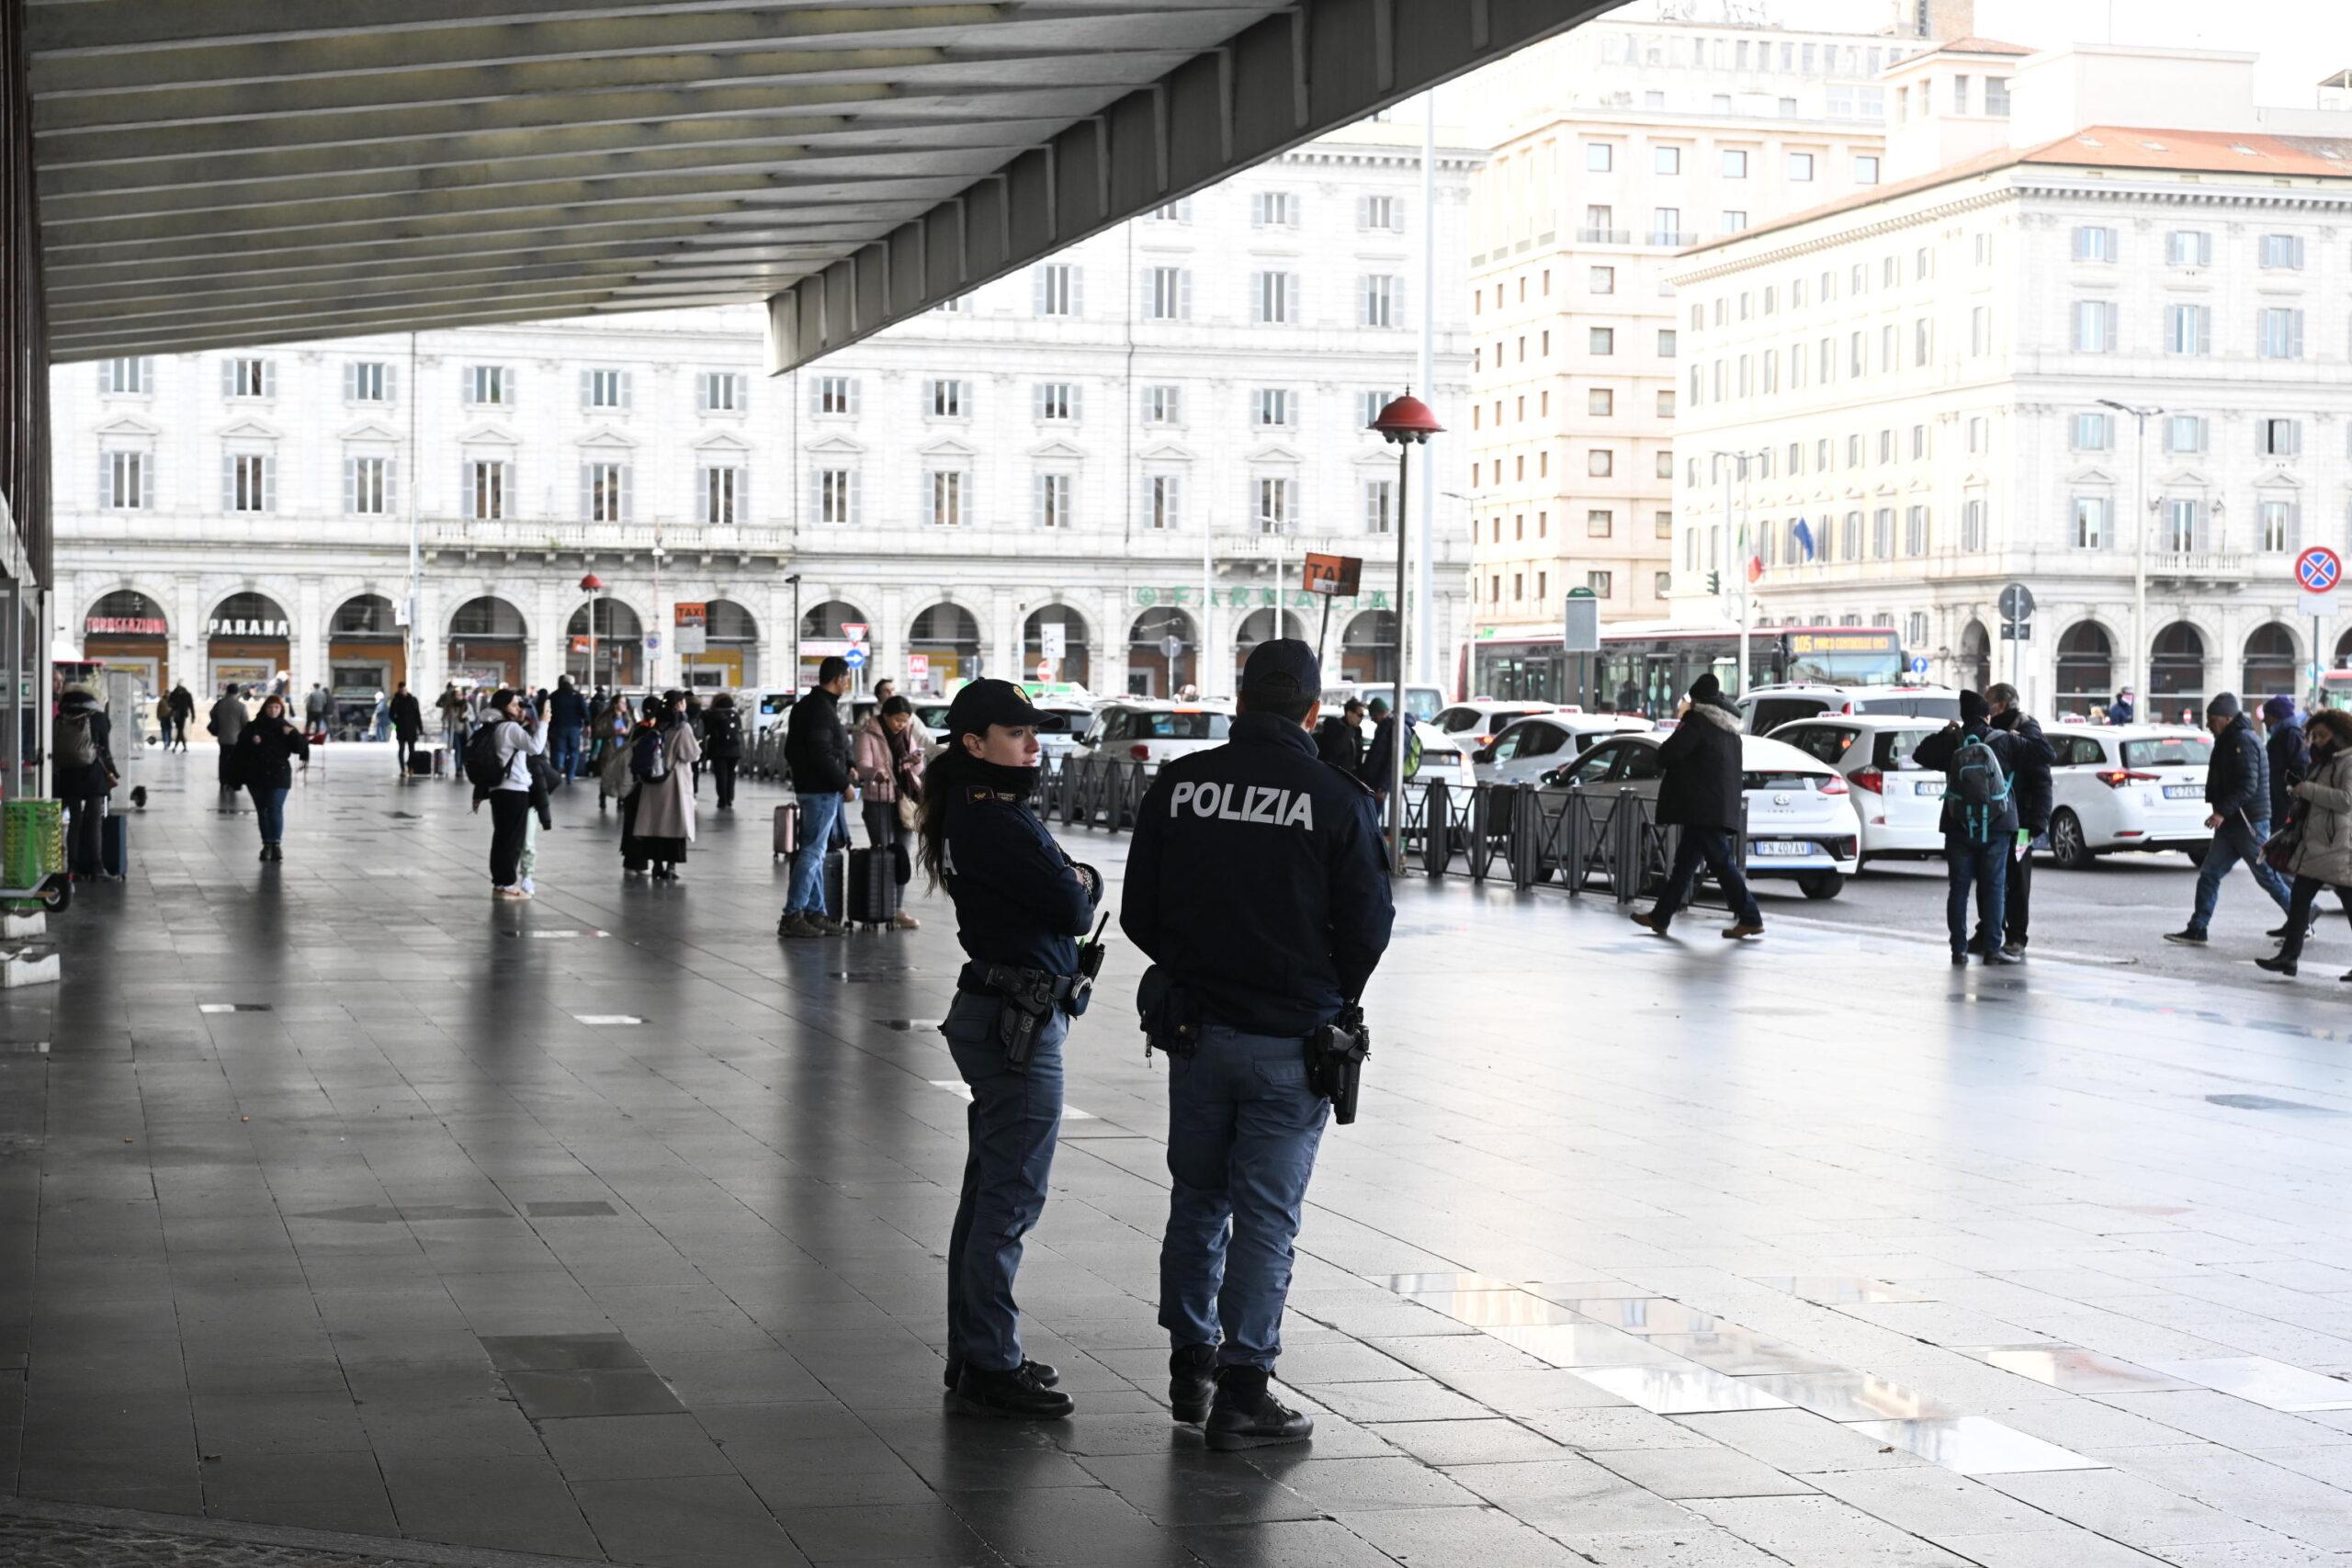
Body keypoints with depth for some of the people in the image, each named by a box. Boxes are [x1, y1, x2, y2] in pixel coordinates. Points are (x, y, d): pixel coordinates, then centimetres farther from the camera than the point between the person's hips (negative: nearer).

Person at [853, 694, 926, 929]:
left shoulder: (906, 735, 11)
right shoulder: (868, 735, -7)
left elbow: (917, 770, 12)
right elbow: (862, 765, -18)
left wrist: (916, 762, -12)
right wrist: (875, 773, -40)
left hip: (903, 801, 6)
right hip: (878, 801, -6)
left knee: (901, 855, 5)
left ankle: (896, 910, 9)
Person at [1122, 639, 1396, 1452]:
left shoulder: (1177, 785, -3)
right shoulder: (1338, 800, -12)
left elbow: (1139, 914, 2)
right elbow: (1368, 928, -7)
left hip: (1195, 1027, 3)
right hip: (1292, 1041, -3)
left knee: (1196, 1197, 18)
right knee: (1266, 1215, 3)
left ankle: (1190, 1366, 26)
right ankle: (1241, 1394, 6)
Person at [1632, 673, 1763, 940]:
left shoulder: (1697, 720, -9)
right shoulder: (1730, 729, 17)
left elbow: (1669, 753, -16)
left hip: (1702, 807, -9)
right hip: (1723, 806, 9)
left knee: (1722, 862, -8)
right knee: (1684, 863, 13)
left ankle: (1750, 919, -10)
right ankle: (1660, 917, 17)